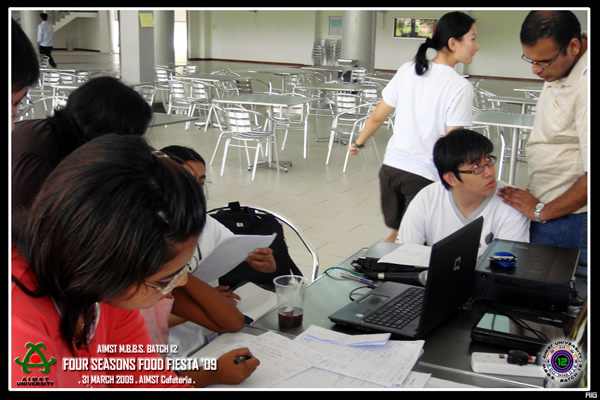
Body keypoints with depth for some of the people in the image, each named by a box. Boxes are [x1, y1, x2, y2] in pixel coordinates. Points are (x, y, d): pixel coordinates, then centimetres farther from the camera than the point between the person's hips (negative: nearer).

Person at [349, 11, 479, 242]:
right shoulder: (460, 87, -12)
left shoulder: (407, 70, 4)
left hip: (391, 166, 6)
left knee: (396, 234, 22)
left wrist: (358, 143, 26)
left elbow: (377, 117, 10)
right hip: (424, 175, -5)